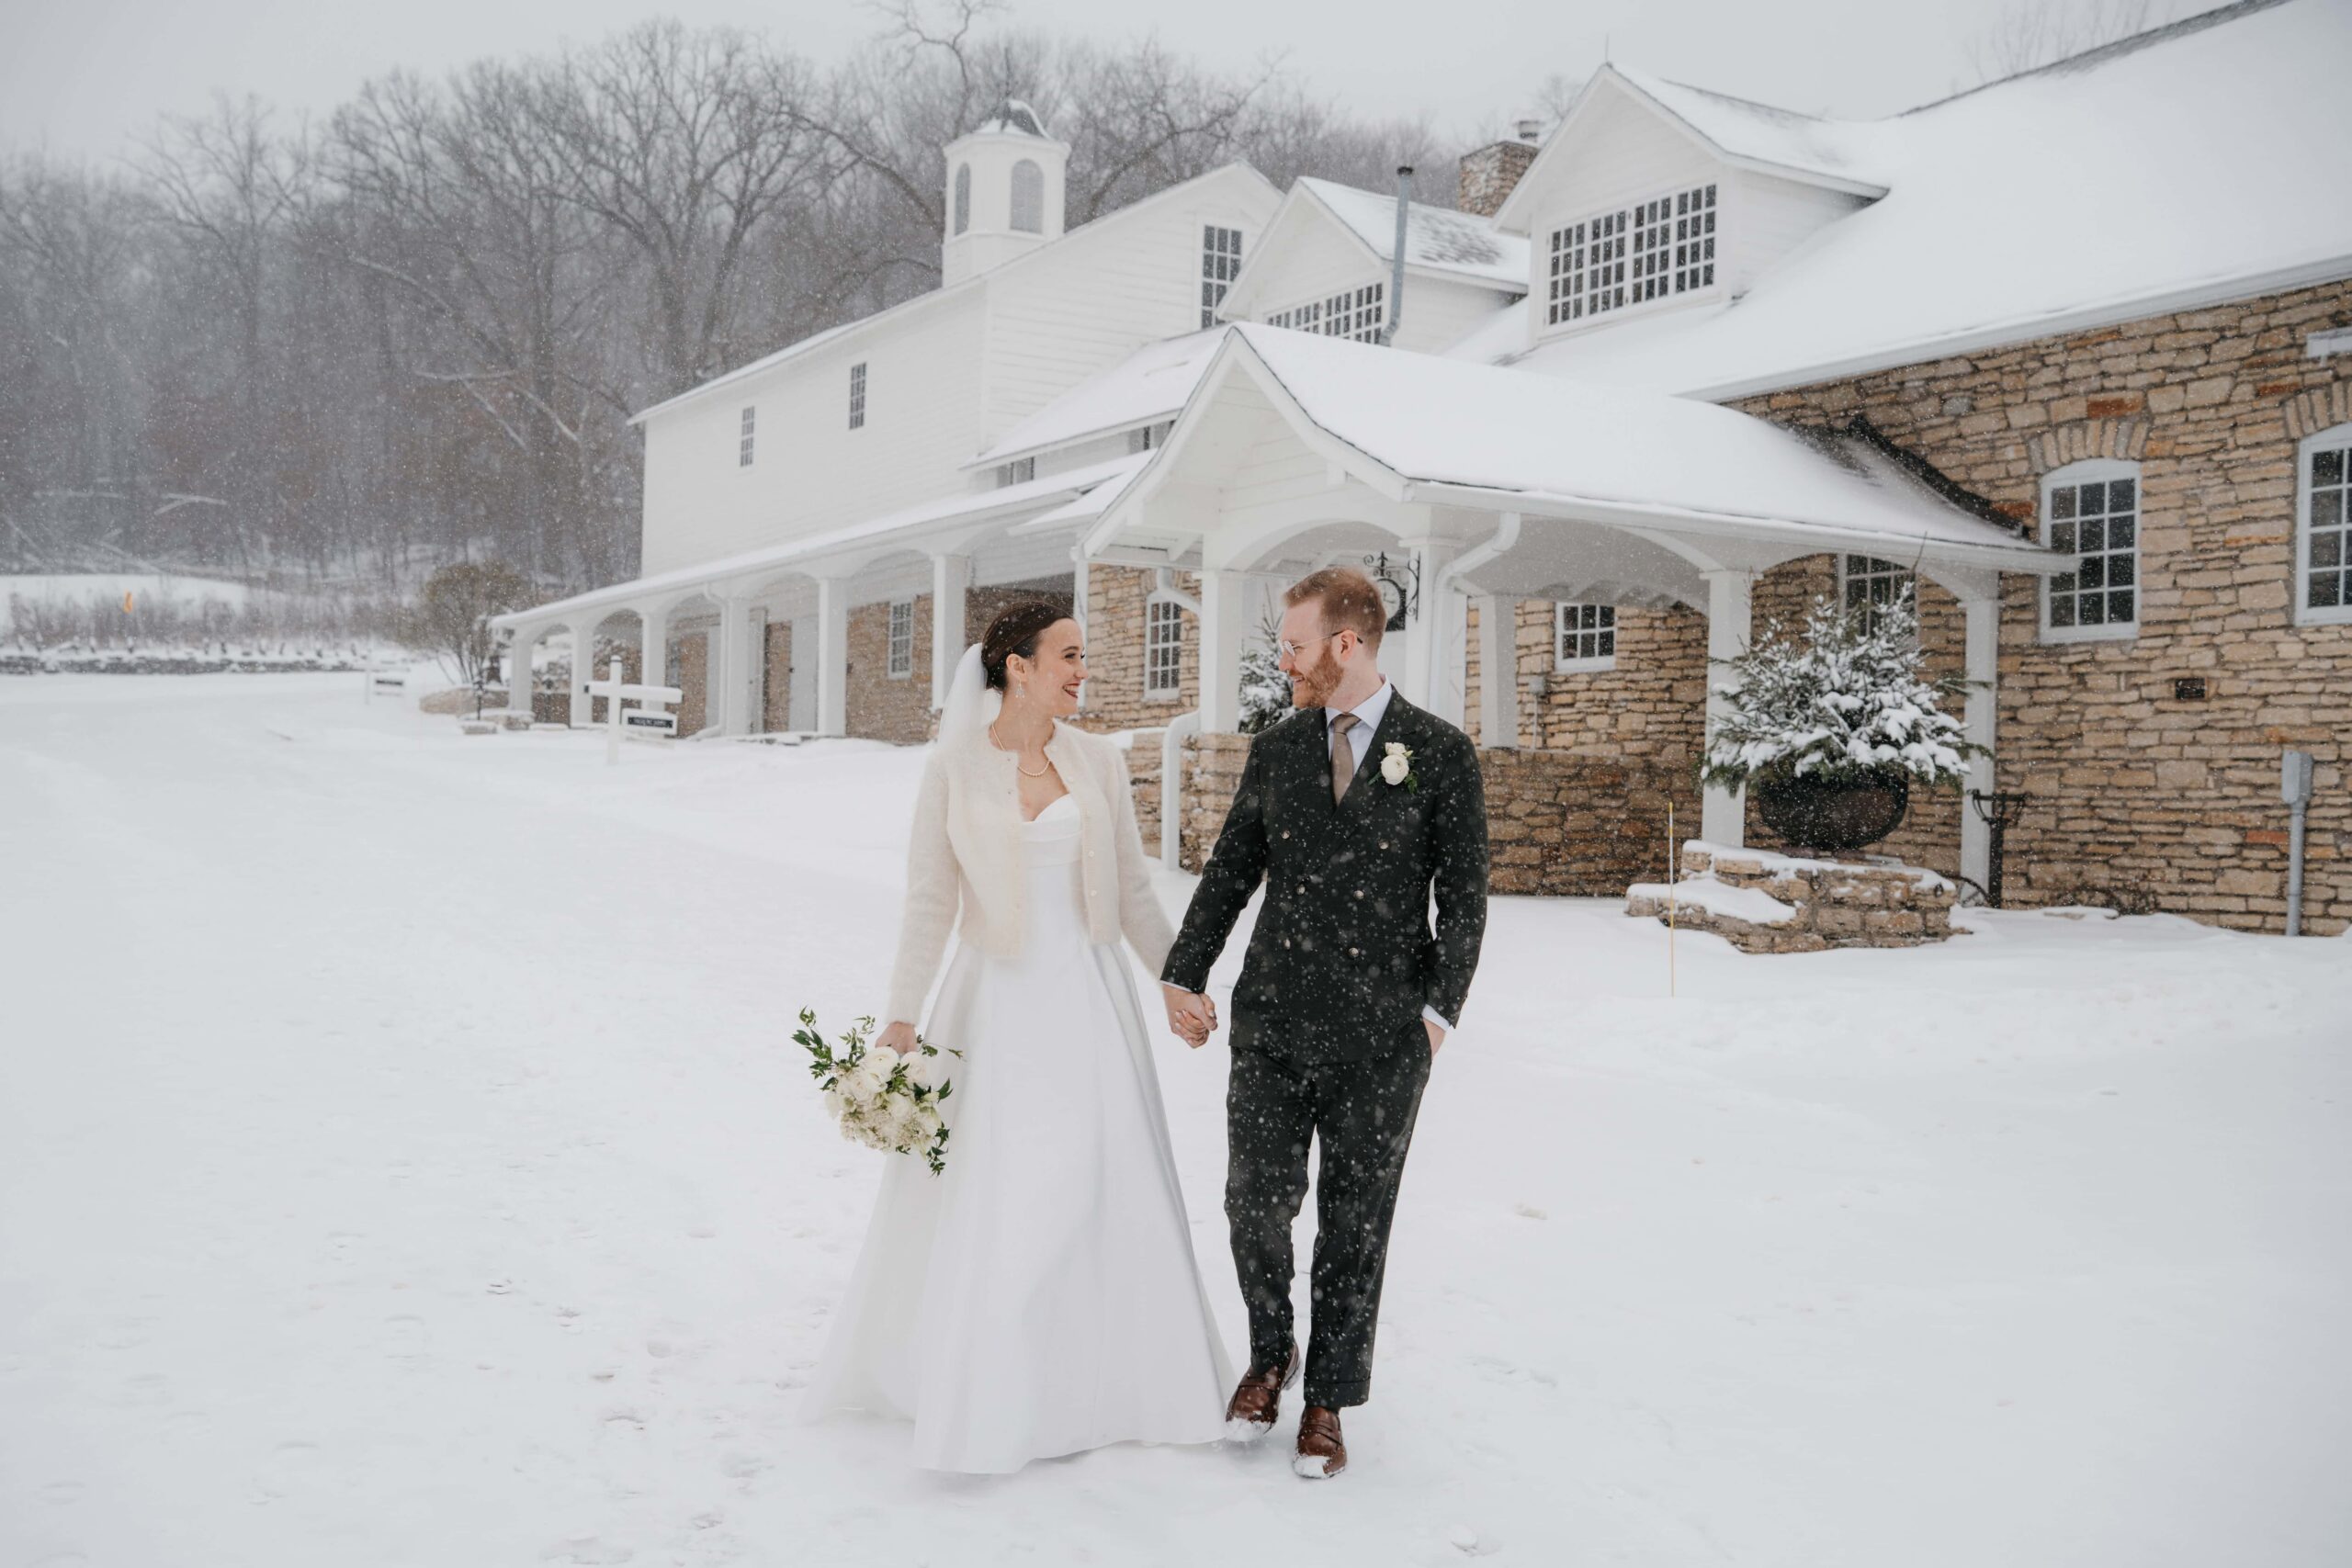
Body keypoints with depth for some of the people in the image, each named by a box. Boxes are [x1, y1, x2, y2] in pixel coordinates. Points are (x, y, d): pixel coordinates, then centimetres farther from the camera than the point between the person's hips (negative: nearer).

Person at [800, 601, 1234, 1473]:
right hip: (995, 1004, -2)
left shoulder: (1099, 761, 3)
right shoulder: (953, 768, -4)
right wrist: (901, 1017, -9)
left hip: (1088, 996, 3)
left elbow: (1133, 894, 9)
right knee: (973, 1197, 5)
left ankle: (1113, 1376, 27)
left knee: (1109, 1190, 8)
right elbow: (929, 903, -4)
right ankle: (976, 1387, 24)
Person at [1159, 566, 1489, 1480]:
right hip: (1272, 1025, 3)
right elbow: (1229, 874, 11)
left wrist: (1438, 1009, -9)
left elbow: (1464, 897, -2)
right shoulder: (1274, 751, 8)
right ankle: (1269, 1354, 30)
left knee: (1354, 1224, 7)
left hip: (1381, 1036, -2)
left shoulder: (1441, 755, -2)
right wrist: (1183, 977, 3)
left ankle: (1328, 1401, 24)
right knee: (1257, 1202, 1)